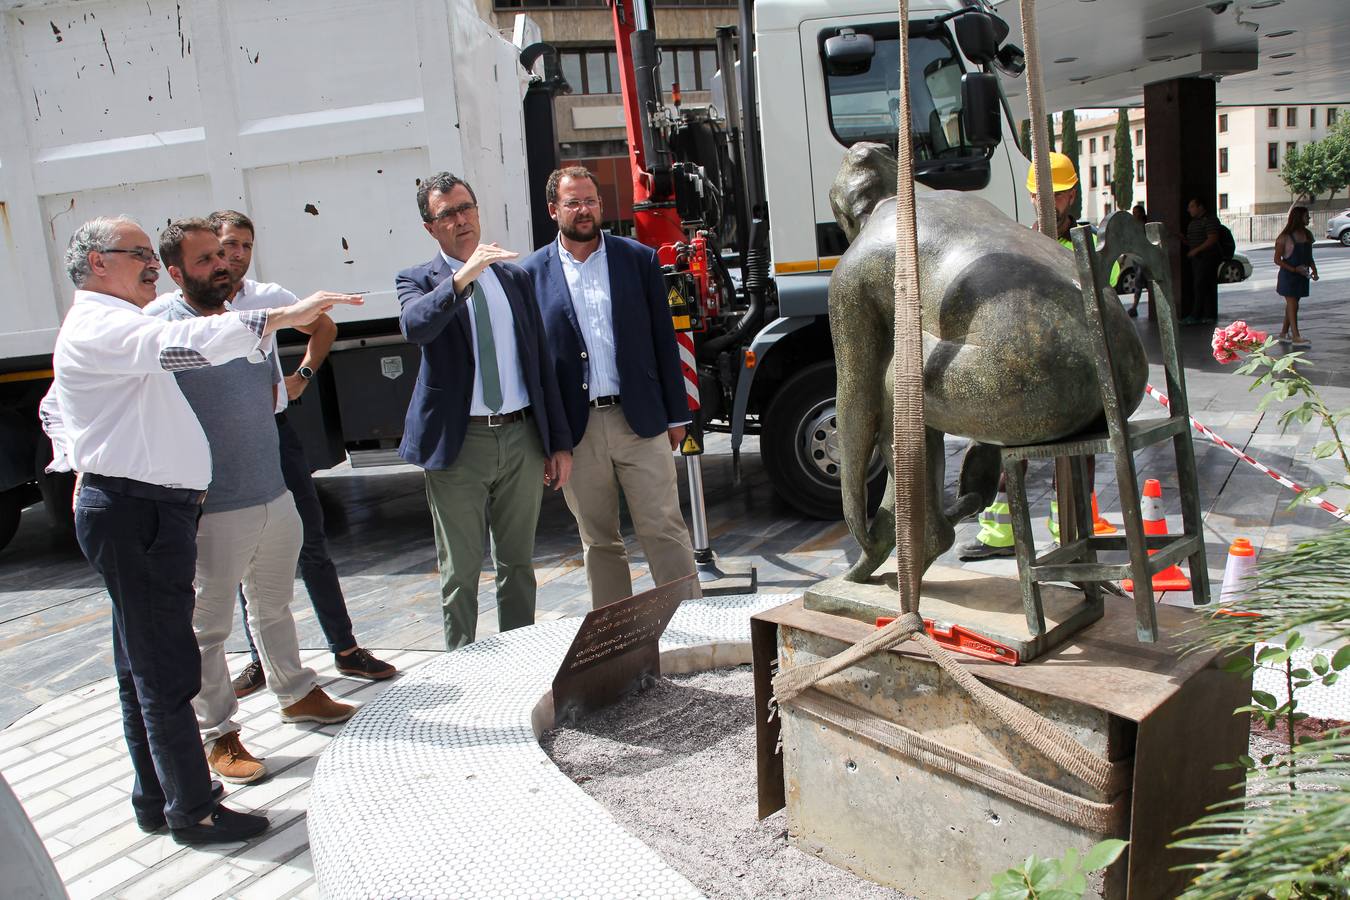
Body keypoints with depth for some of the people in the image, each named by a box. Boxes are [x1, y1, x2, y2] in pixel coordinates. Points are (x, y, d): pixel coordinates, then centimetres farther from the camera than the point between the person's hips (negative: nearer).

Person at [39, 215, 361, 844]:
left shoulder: (107, 327, 21)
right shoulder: (101, 326, -13)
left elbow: (53, 408, 35)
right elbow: (180, 344, -34)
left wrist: (75, 464, 25)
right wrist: (281, 317, -40)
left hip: (151, 512, 11)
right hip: (135, 515, -11)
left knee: (143, 667, 16)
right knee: (165, 668, -4)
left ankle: (155, 798, 28)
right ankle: (192, 811, 5)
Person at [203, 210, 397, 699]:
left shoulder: (269, 297, 3)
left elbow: (324, 327, 20)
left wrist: (303, 375, 7)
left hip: (275, 434, 1)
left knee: (311, 544, 4)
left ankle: (346, 650, 14)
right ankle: (261, 660, 23)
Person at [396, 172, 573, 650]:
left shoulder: (514, 277, 11)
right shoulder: (419, 280, 1)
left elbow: (541, 362, 11)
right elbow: (414, 326, -23)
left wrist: (559, 442, 8)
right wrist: (462, 277, -35)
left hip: (522, 437, 3)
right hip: (459, 443, -3)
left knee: (518, 562, 14)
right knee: (460, 572, 5)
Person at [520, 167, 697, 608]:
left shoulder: (639, 259, 6)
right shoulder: (533, 273, 3)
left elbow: (663, 340, 7)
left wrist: (676, 415, 5)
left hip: (640, 421, 0)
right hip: (575, 429, 0)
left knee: (665, 530, 2)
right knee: (598, 540, 10)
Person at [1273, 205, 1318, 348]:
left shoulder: (1307, 235, 8)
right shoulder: (1285, 238, -11)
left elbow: (1309, 256, 16)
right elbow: (1277, 260, -11)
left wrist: (1314, 270, 1)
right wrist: (1294, 269, -20)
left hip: (1302, 276, 6)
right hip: (1288, 276, -6)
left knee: (1292, 305, 10)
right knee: (1292, 305, -8)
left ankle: (1284, 333, 19)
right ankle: (1296, 337, -9)